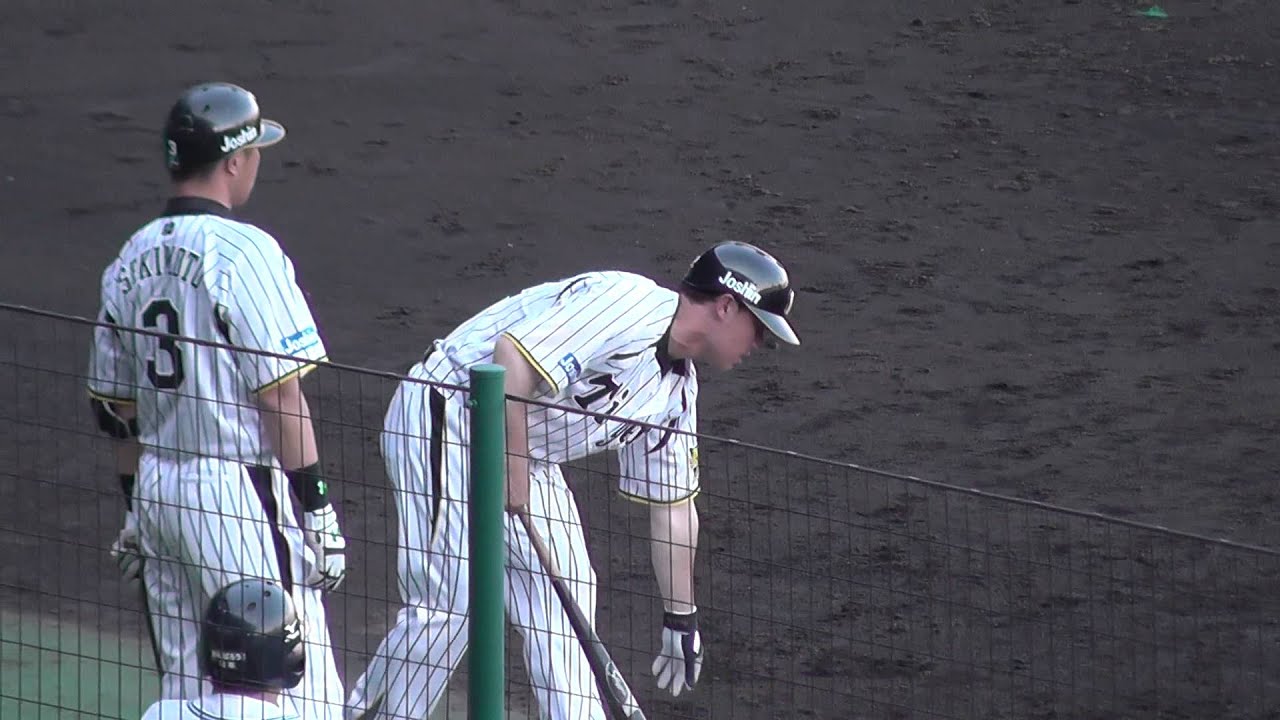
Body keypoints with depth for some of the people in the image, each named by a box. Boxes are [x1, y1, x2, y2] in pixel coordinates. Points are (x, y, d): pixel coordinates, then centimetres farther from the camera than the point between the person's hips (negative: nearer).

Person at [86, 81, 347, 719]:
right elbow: (281, 395, -16)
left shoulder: (131, 260, 9)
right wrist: (317, 508, -13)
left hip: (157, 490, 8)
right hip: (239, 494, -8)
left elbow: (117, 410, 15)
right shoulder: (242, 251, -13)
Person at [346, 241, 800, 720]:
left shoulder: (678, 390, 8)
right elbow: (514, 358, -30)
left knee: (562, 592, 8)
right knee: (449, 600, -14)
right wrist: (513, 472, -25)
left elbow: (671, 504, 16)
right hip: (444, 418, -10)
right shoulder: (628, 304, -22)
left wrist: (681, 620, 17)